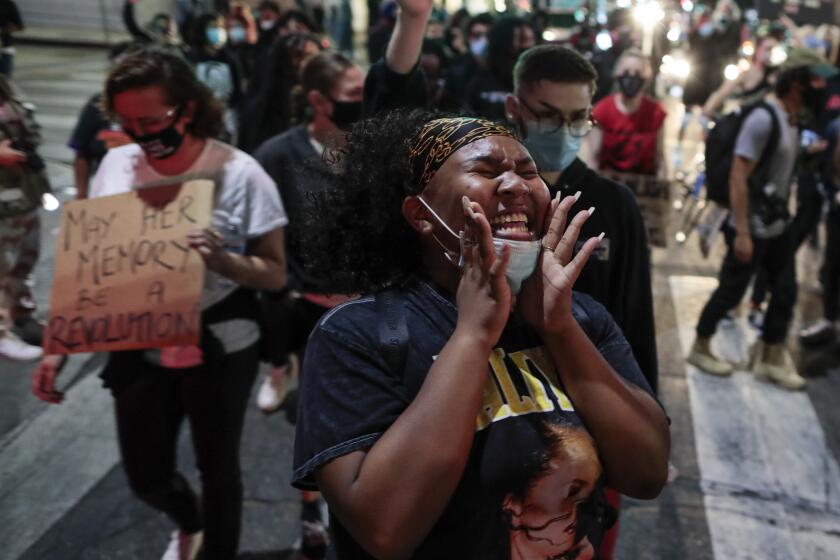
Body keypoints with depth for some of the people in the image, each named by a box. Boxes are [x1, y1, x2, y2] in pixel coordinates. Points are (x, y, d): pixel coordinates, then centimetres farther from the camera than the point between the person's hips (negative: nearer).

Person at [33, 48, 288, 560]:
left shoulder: (239, 173, -15)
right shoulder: (116, 165, -3)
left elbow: (276, 273, -12)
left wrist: (223, 261, -31)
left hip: (220, 352, -4)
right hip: (138, 351, 4)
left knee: (218, 470, 14)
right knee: (146, 477, 18)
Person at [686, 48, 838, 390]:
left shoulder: (792, 119, 9)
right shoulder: (763, 118, -19)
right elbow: (738, 177, -22)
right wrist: (742, 233, -23)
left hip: (778, 225, 9)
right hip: (753, 229, -9)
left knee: (785, 292, 11)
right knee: (731, 292, 4)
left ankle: (770, 359, 25)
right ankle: (700, 349, 23)